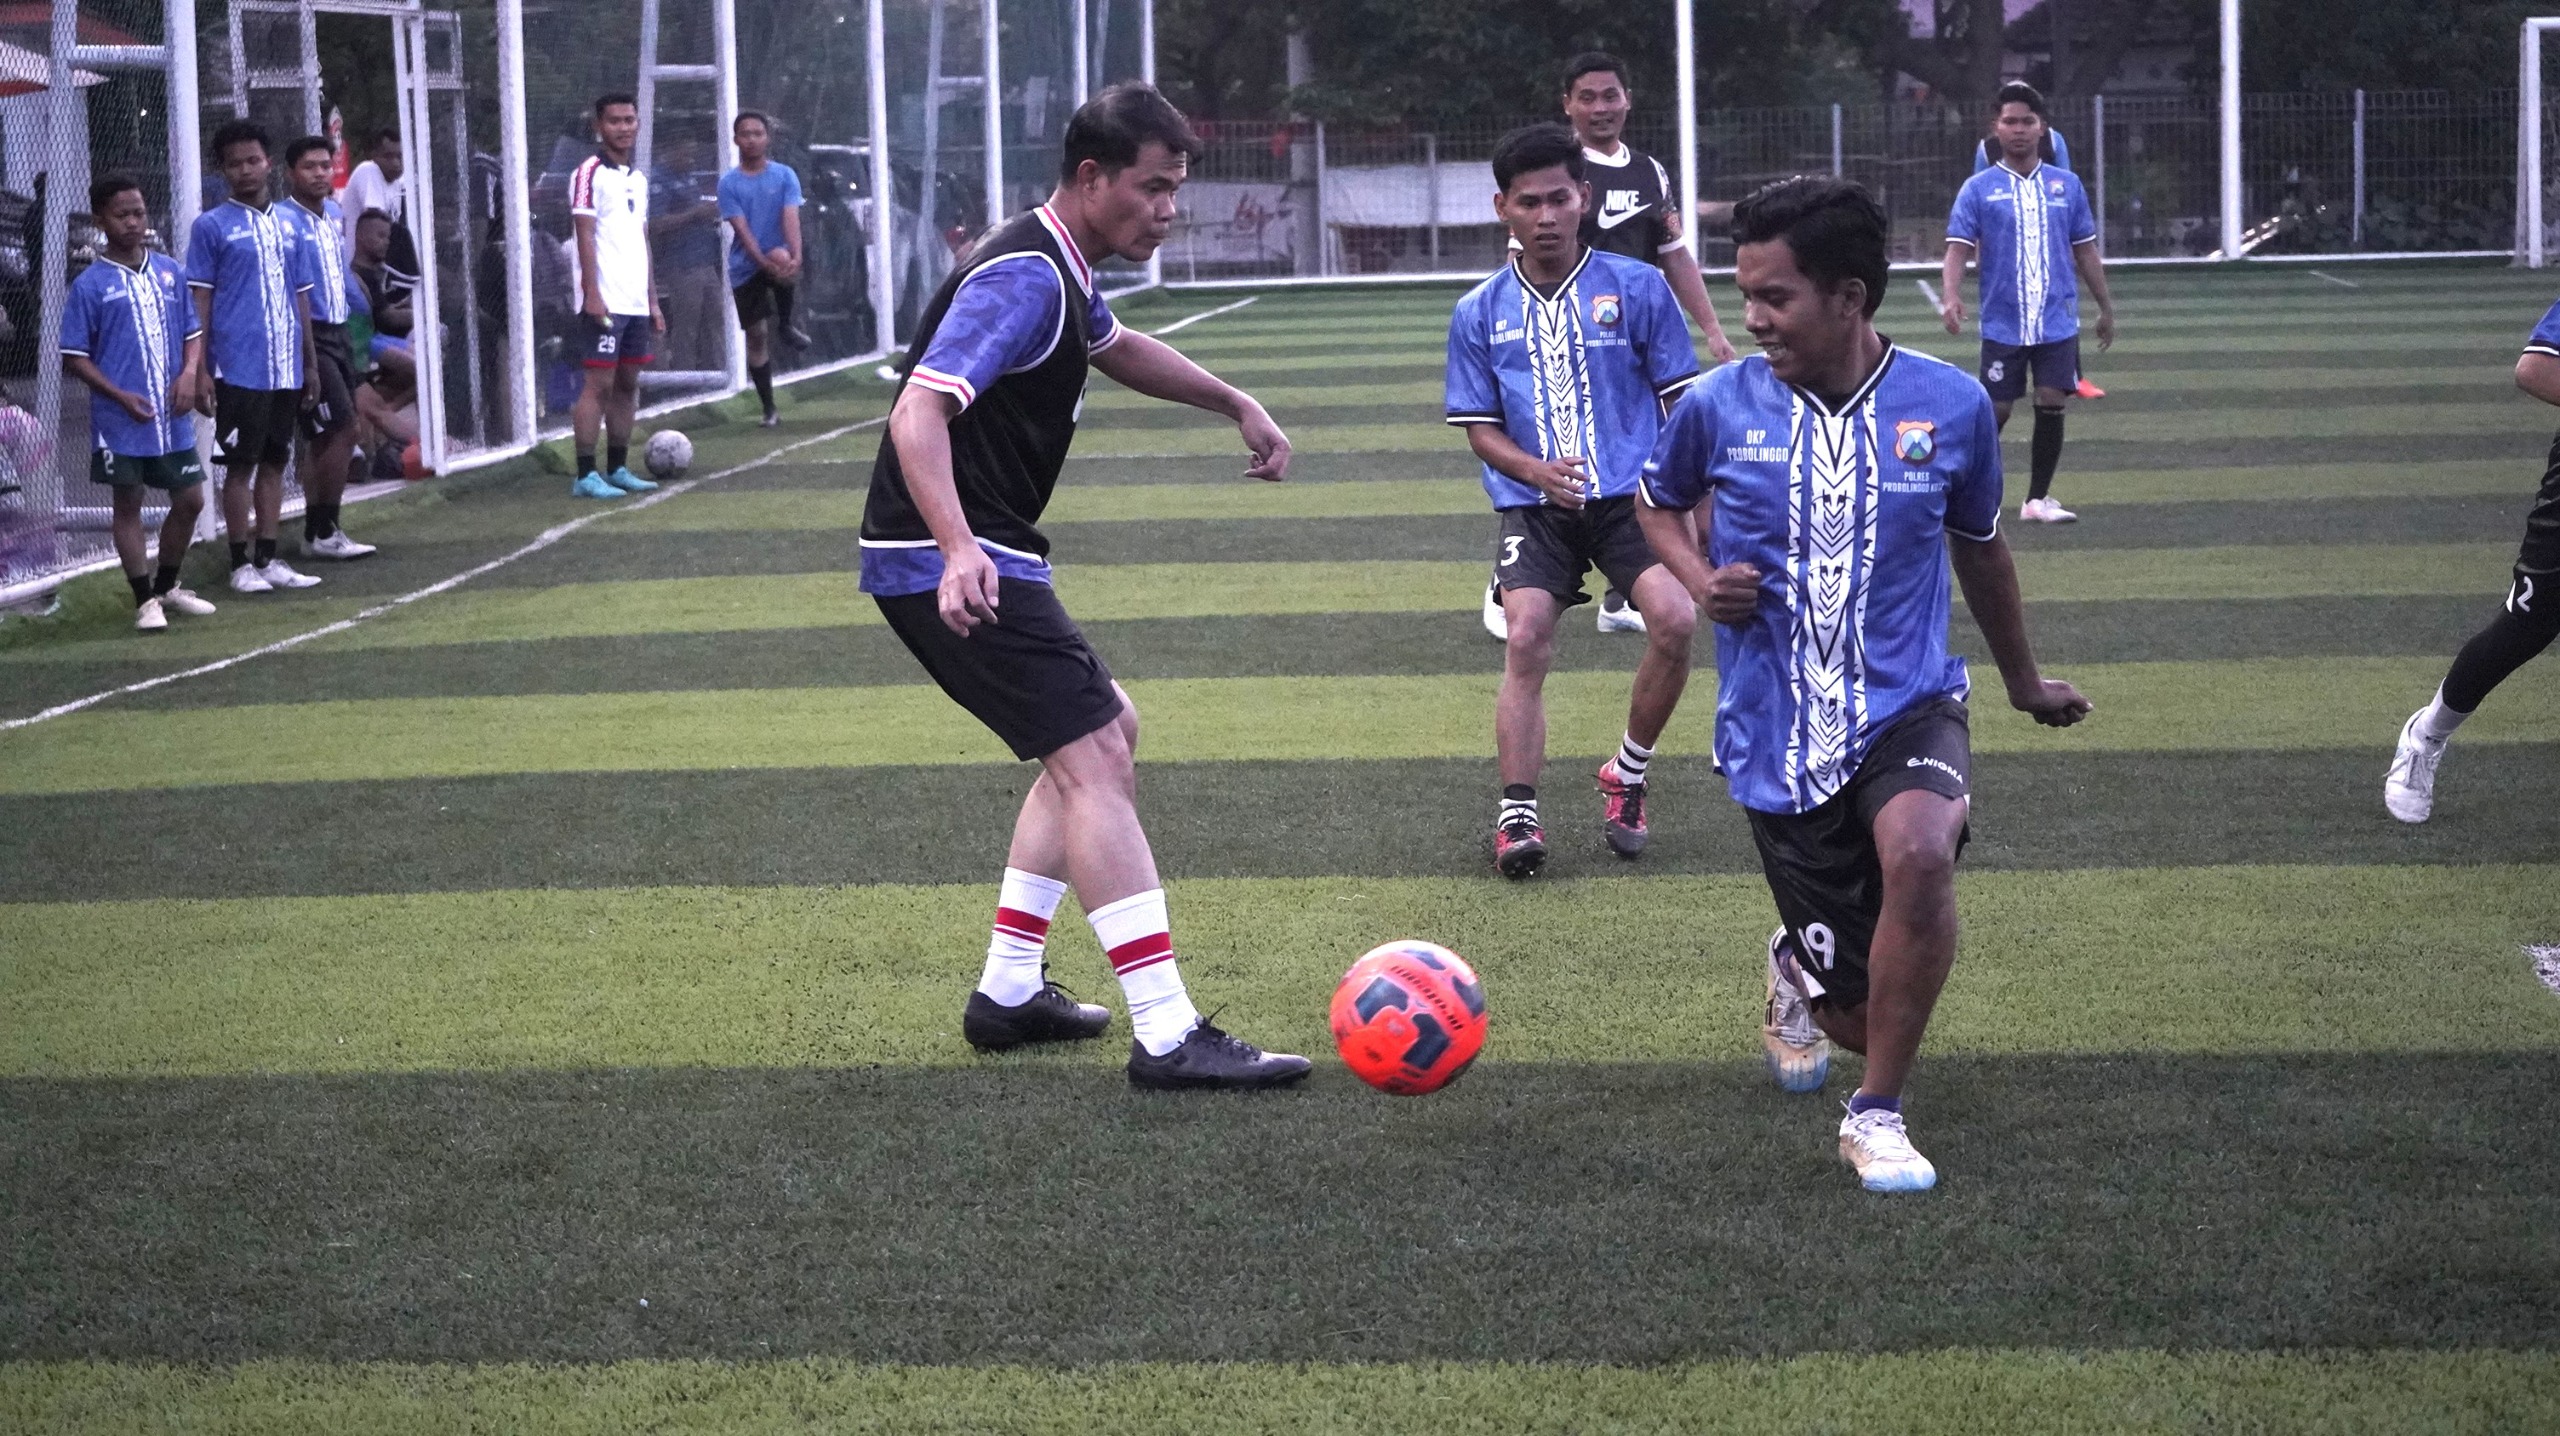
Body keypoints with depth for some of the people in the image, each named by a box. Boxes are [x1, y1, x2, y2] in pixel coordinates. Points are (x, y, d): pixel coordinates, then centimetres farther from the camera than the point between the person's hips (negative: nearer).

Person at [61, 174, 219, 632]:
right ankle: (145, 600, 11)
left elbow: (193, 332, 13)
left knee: (190, 499, 9)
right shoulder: (90, 285, -7)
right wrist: (120, 395, -16)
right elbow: (75, 357, -6)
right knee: (128, 505, 3)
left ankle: (166, 585, 28)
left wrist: (190, 373, -7)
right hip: (121, 422, -4)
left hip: (173, 418, 5)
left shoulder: (170, 272, 6)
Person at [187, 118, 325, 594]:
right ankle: (241, 564, 5)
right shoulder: (211, 227, -2)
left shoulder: (288, 226, 13)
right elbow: (200, 301, -3)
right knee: (240, 465, -1)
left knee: (274, 462, 9)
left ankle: (268, 558, 15)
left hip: (286, 370, 5)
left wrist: (309, 363, 15)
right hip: (239, 370, -5)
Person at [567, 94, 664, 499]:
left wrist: (652, 300, 17)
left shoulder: (638, 179, 18)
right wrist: (592, 293, -19)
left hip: (636, 302, 8)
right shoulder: (590, 173, -5)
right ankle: (586, 475, -9)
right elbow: (586, 235, -12)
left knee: (628, 384, 9)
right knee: (599, 383, -9)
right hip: (605, 300, -8)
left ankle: (617, 469, 15)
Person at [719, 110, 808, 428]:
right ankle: (768, 408, 12)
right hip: (746, 267, 1)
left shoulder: (785, 175, 1)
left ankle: (785, 323, -11)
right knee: (756, 335, 0)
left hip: (777, 260, -1)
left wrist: (794, 256, -29)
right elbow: (741, 229, -10)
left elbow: (791, 219, -11)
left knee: (783, 260, -37)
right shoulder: (729, 183, 0)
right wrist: (764, 262, -25)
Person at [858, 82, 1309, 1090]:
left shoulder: (1062, 272, 14)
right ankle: (1167, 1037, -22)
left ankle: (1009, 990, 22)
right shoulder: (1022, 278, -19)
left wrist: (1236, 403, 36)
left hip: (979, 559, 11)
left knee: (1105, 733, 21)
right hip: (953, 568, -11)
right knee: (1094, 761, -17)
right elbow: (919, 412, -31)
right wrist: (960, 551, -44)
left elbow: (1117, 349, 38)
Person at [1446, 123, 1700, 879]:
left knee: (1675, 619, -21)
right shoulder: (1480, 313, 5)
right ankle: (1516, 815, -14)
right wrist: (1535, 470, -13)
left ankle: (1627, 776, 1)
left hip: (1632, 496, -1)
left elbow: (1681, 403, 5)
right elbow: (1479, 428, 7)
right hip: (1534, 506, 1)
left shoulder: (1638, 288, 1)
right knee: (1526, 639, -19)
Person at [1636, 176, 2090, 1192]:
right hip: (1776, 738, 1)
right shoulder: (1717, 408, -6)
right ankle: (1798, 971, 44)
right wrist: (1699, 581, -6)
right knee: (1865, 1019, 3)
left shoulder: (1952, 407, -5)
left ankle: (1877, 1116, -16)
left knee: (1919, 853, -36)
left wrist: (2023, 681, 28)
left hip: (1906, 706, 0)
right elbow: (1659, 503, 16)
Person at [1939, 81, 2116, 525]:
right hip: (2002, 323, -2)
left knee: (2051, 403, -3)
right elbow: (1958, 248, -6)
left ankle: (2038, 499, 8)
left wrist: (2106, 308, 15)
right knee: (1996, 410, -1)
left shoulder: (2066, 185, 8)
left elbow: (2085, 251, 14)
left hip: (2057, 321, 2)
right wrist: (1952, 297, -24)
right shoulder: (1979, 189, 1)